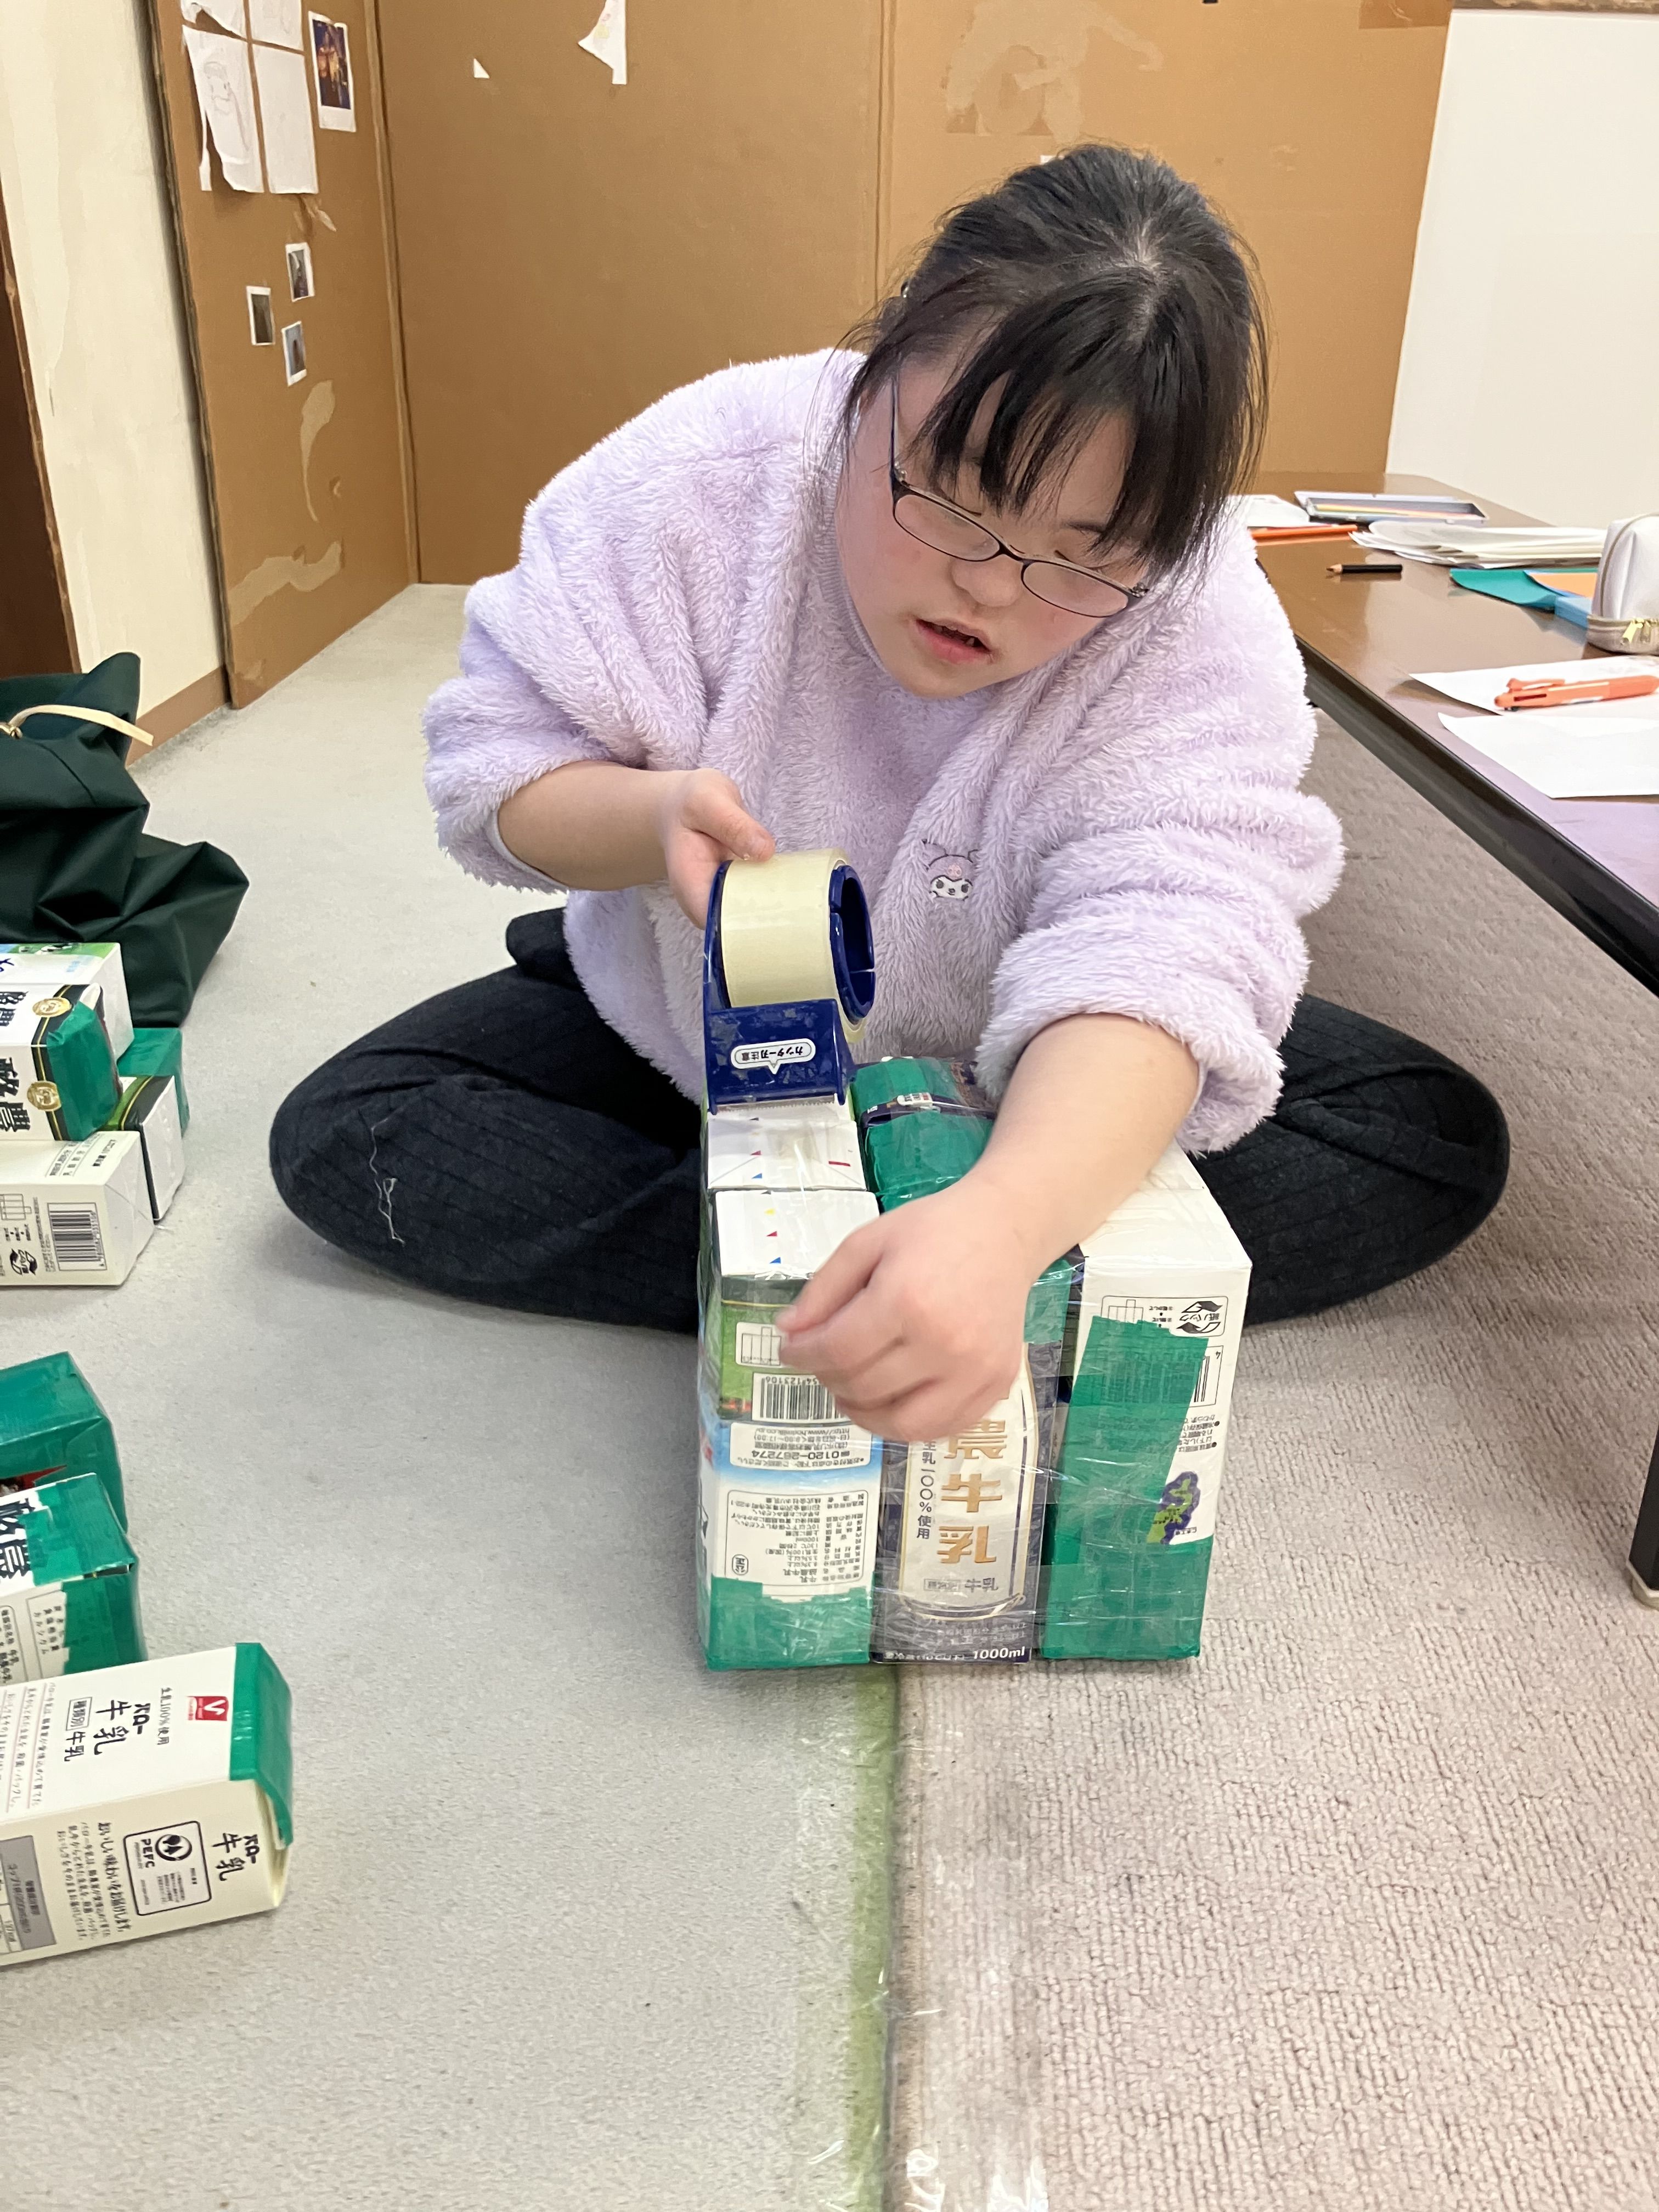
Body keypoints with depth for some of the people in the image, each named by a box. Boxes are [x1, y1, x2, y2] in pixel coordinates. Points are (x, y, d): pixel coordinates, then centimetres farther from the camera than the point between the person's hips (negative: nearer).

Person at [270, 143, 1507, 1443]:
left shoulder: (1204, 633, -26)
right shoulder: (705, 477, -23)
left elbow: (1155, 945, -41)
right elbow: (496, 765, -16)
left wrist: (1002, 1226, -61)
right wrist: (652, 819, -40)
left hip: (1017, 1088, 0)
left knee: (1440, 1139, -13)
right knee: (338, 1139, -18)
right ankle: (813, 1292, -25)